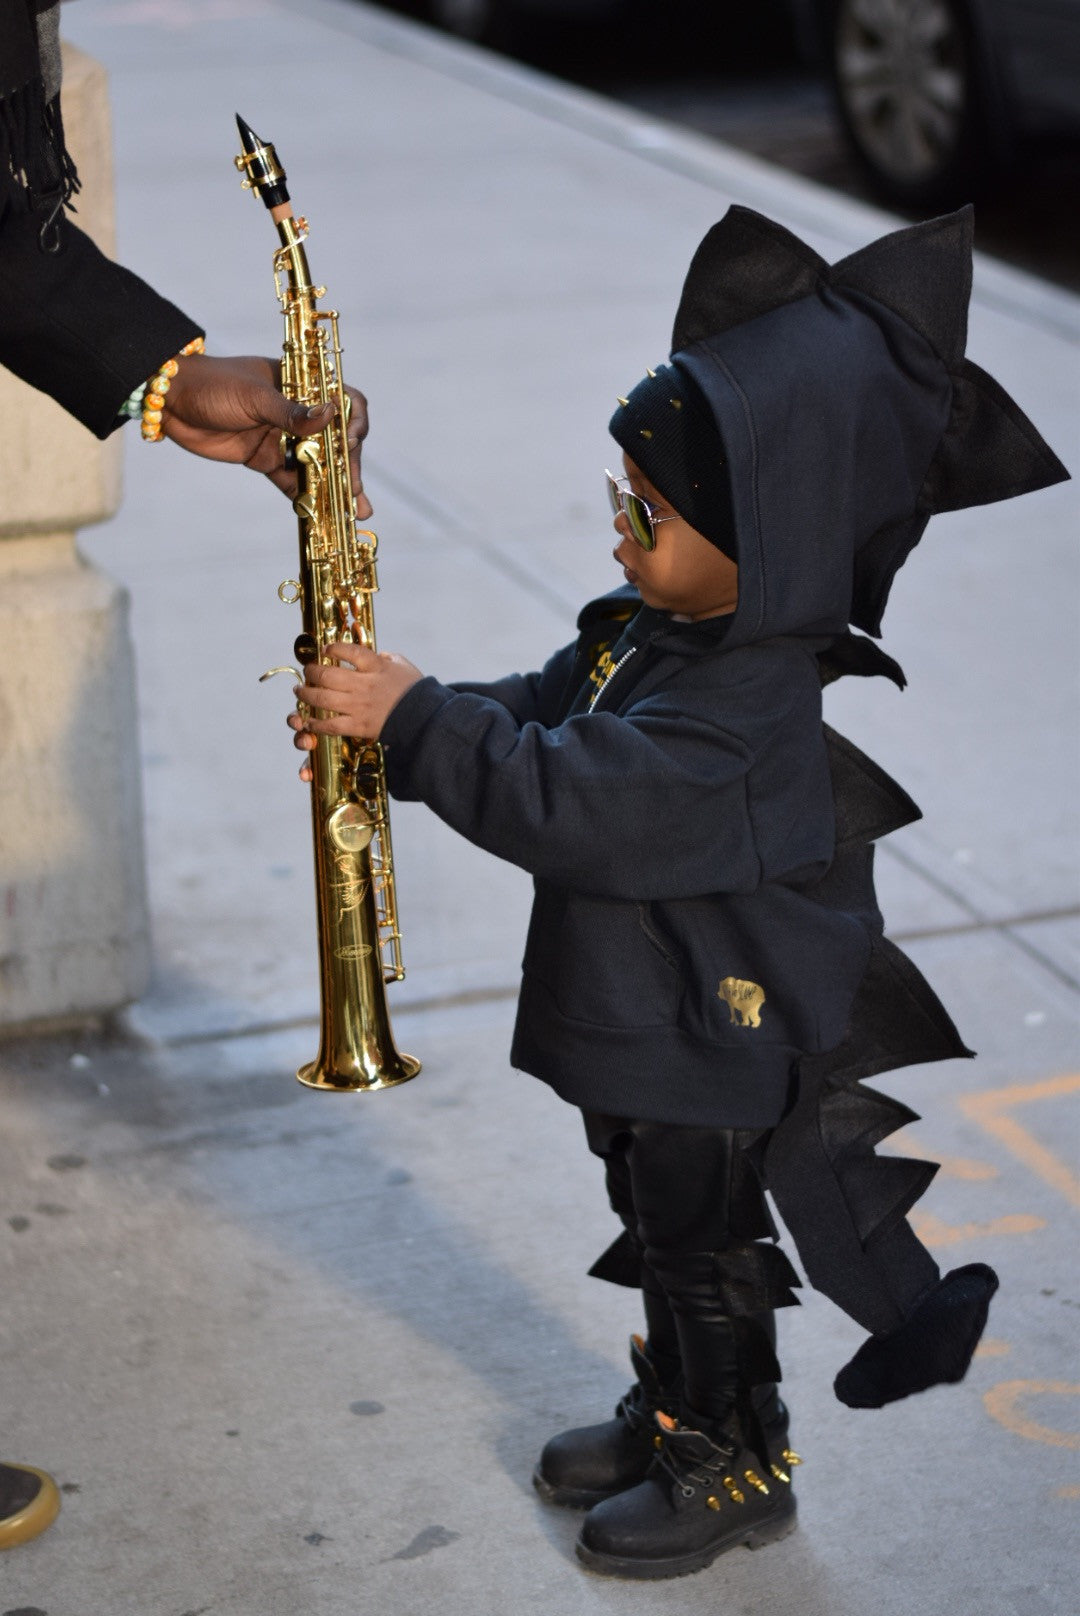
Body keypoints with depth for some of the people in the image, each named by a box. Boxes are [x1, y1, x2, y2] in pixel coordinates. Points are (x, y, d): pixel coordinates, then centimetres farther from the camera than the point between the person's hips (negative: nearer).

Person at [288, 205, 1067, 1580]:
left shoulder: (749, 717, -33)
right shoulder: (655, 631, 0)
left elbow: (566, 803, -35)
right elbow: (539, 719, 9)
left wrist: (416, 719, -29)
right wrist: (393, 720, -5)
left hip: (715, 1053, -9)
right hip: (641, 1028, 9)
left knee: (706, 1253, 10)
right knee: (662, 1232, 25)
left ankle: (735, 1466, 30)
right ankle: (671, 1413, 44)